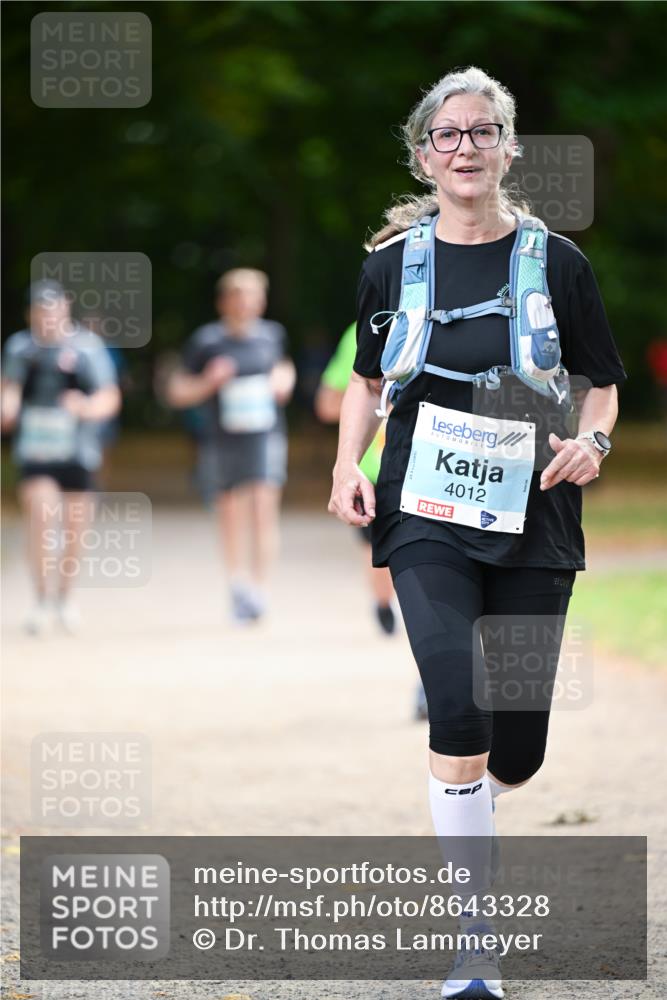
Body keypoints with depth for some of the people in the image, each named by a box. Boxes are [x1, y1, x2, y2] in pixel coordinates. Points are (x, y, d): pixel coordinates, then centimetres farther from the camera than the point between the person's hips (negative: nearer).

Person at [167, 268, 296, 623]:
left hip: (266, 434, 1)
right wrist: (207, 383, -16)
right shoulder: (206, 341, -3)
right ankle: (237, 583, 21)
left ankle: (259, 587, -16)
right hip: (222, 440, -1)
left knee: (264, 506, -14)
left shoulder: (272, 335, 6)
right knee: (232, 512, 4)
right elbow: (178, 392, 1)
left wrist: (284, 379, 7)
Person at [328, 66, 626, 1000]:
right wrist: (347, 467, 2)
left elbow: (602, 385, 10)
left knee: (517, 748, 4)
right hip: (426, 518, -1)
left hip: (533, 519, 1)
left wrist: (590, 442, -10)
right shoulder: (393, 263, 3)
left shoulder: (557, 263, 0)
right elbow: (368, 379, 18)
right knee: (460, 713, -20)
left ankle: (470, 818, 42)